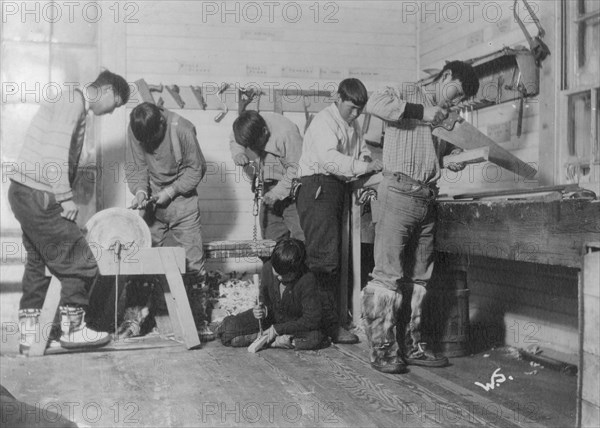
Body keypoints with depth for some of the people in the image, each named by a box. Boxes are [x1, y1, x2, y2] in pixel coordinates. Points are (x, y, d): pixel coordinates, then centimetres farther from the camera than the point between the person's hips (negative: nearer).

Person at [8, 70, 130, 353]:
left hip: (23, 193, 11)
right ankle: (73, 329, 8)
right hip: (38, 197, -11)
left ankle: (30, 333, 22)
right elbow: (55, 153, -23)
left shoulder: (70, 103, 19)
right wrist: (66, 198, -18)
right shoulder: (73, 103, -12)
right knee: (79, 262, -3)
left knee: (37, 262, 16)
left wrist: (63, 197, 12)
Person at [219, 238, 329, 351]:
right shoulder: (267, 268, -17)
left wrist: (277, 329, -23)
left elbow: (312, 319, -26)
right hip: (271, 316, 4)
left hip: (295, 323, -4)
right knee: (227, 330, -18)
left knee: (316, 337, -38)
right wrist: (262, 309, -24)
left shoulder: (307, 279, -28)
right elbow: (264, 299, 1)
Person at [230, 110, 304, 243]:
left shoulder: (286, 132, -28)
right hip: (270, 185, 7)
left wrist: (278, 192, -25)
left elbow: (297, 168, -23)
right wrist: (238, 153, -7)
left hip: (292, 187, -7)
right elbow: (234, 139, 15)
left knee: (298, 237, -12)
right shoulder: (251, 127, -8)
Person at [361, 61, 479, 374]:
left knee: (418, 278, 9)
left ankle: (410, 345, 17)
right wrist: (420, 111, -14)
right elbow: (374, 104, -17)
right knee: (389, 274, -8)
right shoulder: (407, 95, 2)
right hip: (399, 192, -8)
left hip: (427, 199, 8)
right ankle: (382, 349, -3)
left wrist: (457, 159, 10)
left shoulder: (442, 117, 24)